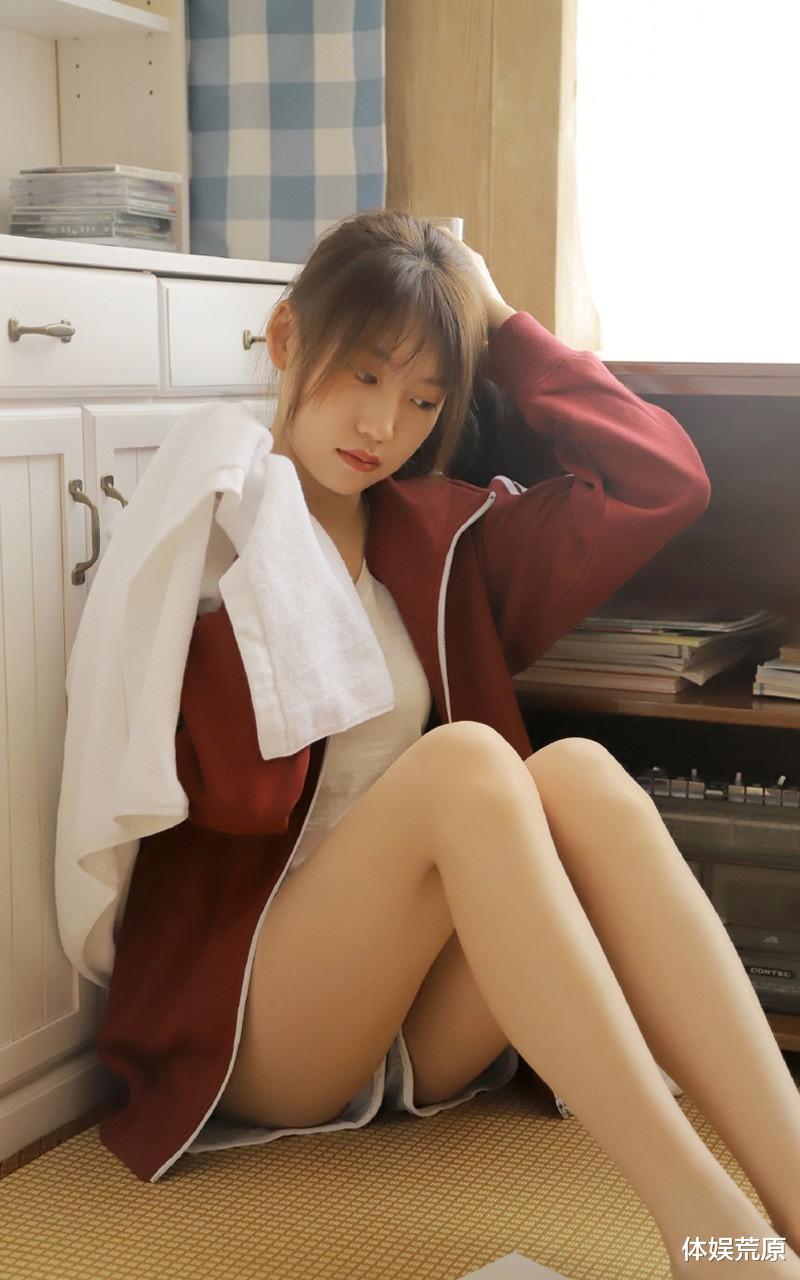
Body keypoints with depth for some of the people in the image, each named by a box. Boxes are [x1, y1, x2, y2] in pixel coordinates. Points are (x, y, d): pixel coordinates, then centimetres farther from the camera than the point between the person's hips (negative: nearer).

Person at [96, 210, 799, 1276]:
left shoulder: (441, 537, 13)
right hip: (251, 1029, -4)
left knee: (579, 773, -26)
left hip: (431, 1023, 5)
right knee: (465, 760, -31)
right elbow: (242, 791, -15)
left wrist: (499, 324, 7)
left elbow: (663, 481, 3)